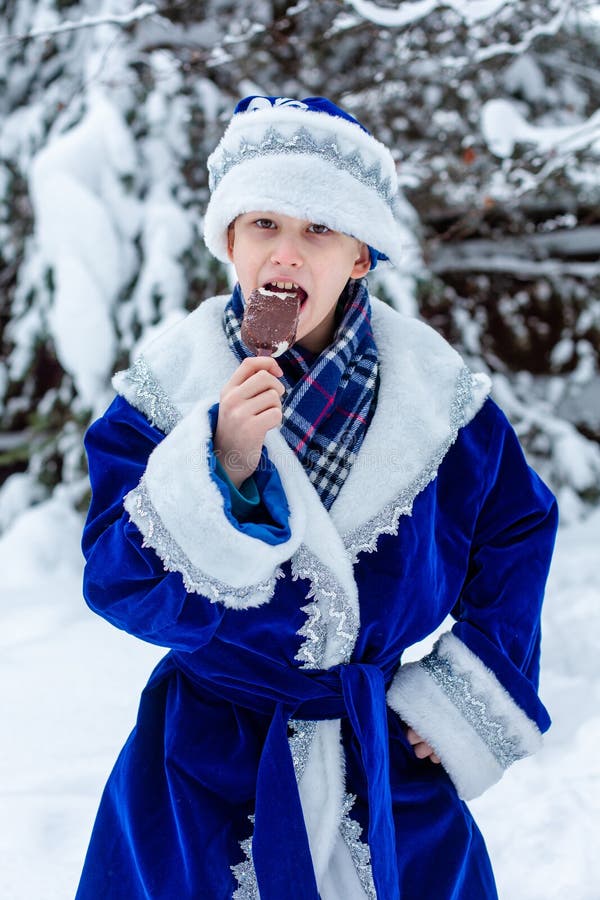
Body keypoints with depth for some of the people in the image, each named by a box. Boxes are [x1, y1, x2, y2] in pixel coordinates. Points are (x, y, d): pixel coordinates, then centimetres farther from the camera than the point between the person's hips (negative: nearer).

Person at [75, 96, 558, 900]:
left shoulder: (433, 389, -7)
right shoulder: (166, 389, -10)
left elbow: (519, 530, 6)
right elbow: (115, 582, -17)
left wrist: (477, 698, 1)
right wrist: (221, 467, -31)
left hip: (390, 757, 1)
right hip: (209, 767, -1)